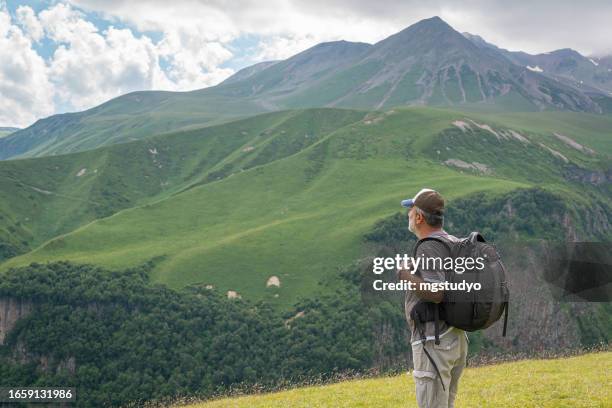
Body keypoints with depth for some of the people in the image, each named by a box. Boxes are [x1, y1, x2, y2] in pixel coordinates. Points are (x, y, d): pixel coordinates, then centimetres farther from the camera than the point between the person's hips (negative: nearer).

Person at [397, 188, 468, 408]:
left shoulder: (429, 247, -16)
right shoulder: (455, 243, 11)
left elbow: (436, 293, -27)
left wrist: (406, 274, -13)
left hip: (434, 341, -9)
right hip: (456, 338, 9)